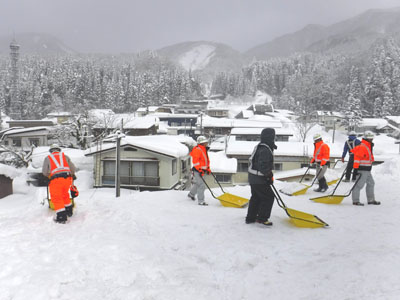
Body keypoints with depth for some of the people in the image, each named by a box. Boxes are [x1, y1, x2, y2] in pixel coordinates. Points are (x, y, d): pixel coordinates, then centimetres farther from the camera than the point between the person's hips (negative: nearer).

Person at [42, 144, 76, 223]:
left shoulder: (48, 158, 13)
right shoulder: (65, 156, 18)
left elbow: (44, 172, 8)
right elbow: (73, 168, 14)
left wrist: (48, 176, 28)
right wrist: (72, 175, 33)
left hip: (56, 179, -4)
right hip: (67, 178, 4)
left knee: (56, 198, 3)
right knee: (65, 194, 24)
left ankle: (61, 216, -4)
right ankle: (69, 210, 35)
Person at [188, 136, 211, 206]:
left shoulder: (204, 150, 15)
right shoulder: (197, 150, -17)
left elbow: (206, 160, 26)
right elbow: (195, 161, -23)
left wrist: (208, 168, 21)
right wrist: (199, 169, -27)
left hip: (201, 170, 10)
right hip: (197, 171, -10)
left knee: (197, 184, 25)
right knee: (201, 185, -12)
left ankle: (191, 194, 46)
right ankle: (201, 201, -6)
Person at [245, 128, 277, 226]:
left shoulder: (259, 147, 10)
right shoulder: (265, 150, -23)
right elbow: (263, 166, -27)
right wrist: (270, 176, -13)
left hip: (253, 178, 10)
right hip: (259, 180, -10)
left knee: (256, 197, 20)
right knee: (269, 197, 1)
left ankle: (250, 218, 29)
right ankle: (262, 218, 7)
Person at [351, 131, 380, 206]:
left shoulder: (368, 146, 17)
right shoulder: (362, 147, -17)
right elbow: (357, 157, -23)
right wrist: (355, 168, -26)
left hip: (367, 170, 11)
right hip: (362, 170, -11)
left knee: (371, 183, 16)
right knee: (359, 184, -9)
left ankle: (371, 200, 25)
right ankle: (355, 200, -5)